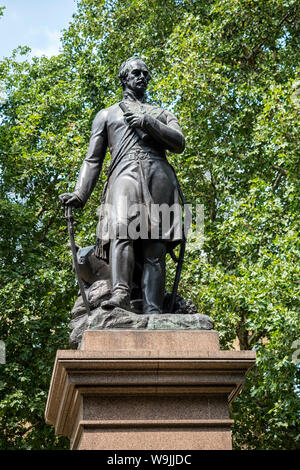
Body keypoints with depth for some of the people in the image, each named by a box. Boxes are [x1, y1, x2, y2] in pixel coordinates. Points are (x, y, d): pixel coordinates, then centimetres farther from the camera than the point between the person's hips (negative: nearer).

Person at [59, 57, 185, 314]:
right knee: (122, 229, -30)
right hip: (124, 174, -1)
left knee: (155, 246, -14)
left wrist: (148, 122, -2)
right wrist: (80, 194, 2)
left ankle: (153, 312, -25)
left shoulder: (162, 114, 31)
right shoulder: (107, 115, 28)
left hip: (159, 176, 1)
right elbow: (93, 159, 18)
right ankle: (120, 294, -46)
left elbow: (179, 143, 11)